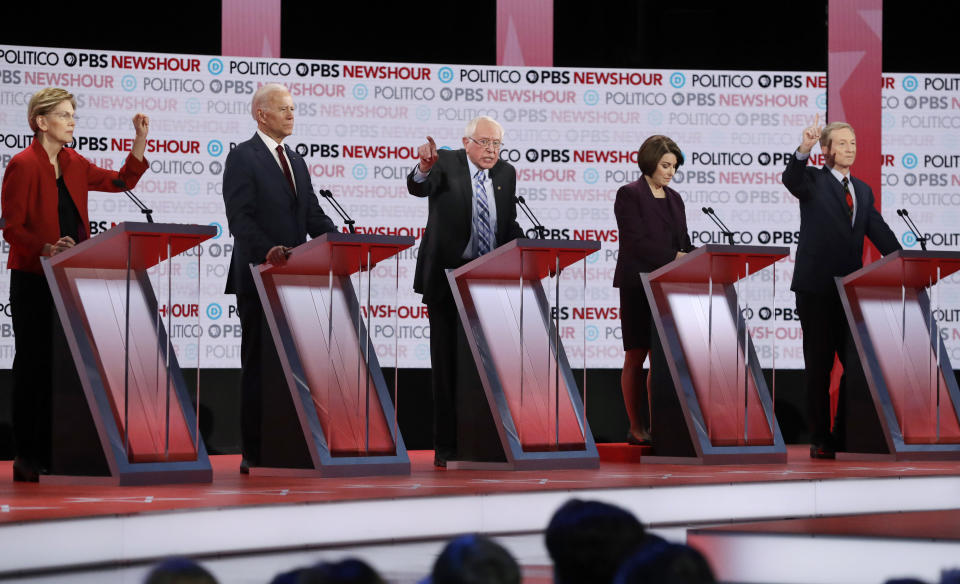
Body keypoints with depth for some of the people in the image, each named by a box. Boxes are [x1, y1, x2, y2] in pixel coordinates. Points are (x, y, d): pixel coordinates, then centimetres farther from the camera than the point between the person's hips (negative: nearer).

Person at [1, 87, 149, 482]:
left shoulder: (74, 165, 11)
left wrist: (141, 141, 6)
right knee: (35, 364, -3)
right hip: (34, 280, -7)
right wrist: (47, 249, -27)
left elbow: (121, 181, 17)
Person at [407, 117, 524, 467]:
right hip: (449, 277, -4)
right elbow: (418, 188, -27)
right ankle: (447, 446, 6)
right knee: (448, 363, 1)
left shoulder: (506, 173, 8)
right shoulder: (446, 164, -7)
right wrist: (424, 168, -50)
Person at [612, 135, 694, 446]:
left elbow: (683, 243, 16)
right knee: (637, 357, -2)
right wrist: (673, 258, -17)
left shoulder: (674, 198, 16)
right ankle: (636, 428, 2)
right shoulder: (629, 195, -5)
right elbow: (636, 242, -14)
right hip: (638, 288, -6)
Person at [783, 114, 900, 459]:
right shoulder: (813, 180, -1)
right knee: (819, 367, 2)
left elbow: (880, 233, 10)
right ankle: (820, 440, 8)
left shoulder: (863, 191, 16)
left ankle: (847, 435, 16)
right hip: (817, 288, -5)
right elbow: (791, 181, -24)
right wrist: (803, 151, -44)